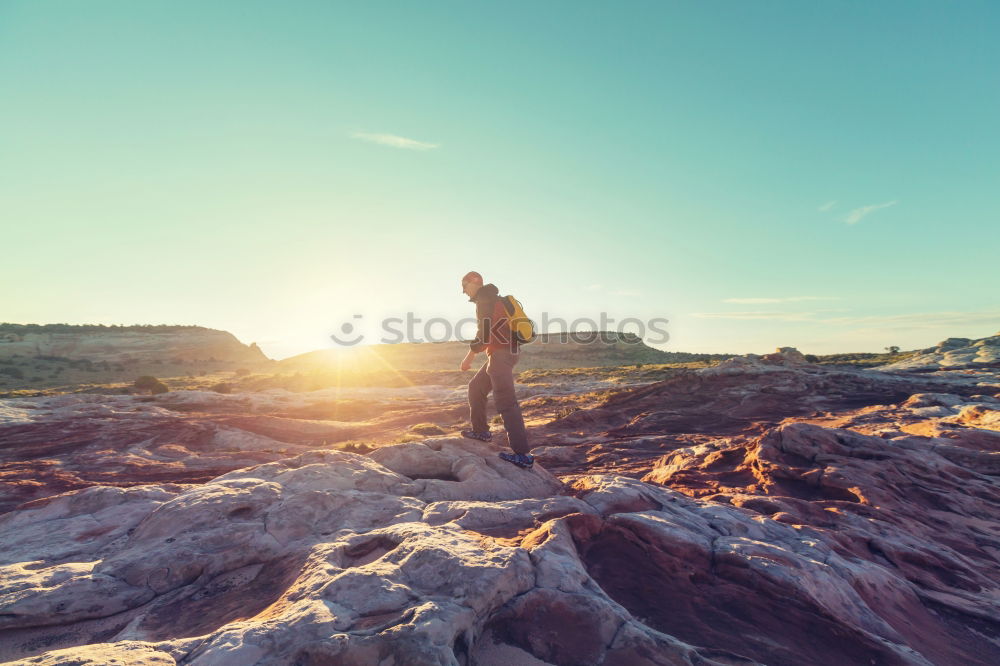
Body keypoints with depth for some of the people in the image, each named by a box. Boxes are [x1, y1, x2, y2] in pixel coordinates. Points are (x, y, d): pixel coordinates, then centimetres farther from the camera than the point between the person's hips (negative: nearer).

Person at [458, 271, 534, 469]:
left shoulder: (485, 299, -9)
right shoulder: (490, 299, 22)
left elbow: (484, 332, -17)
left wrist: (469, 357, -10)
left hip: (502, 354, -11)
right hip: (501, 353, 11)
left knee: (505, 402, -14)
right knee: (476, 388, 20)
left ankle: (522, 455, -15)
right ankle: (481, 431, 30)